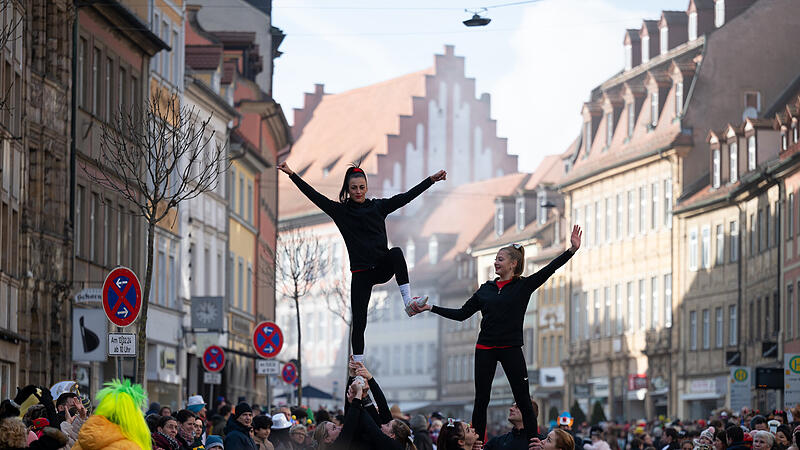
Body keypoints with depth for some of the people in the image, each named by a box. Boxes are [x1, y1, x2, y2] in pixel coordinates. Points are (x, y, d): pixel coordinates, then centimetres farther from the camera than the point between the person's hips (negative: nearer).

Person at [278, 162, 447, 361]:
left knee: (396, 252, -32)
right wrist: (292, 175, -8)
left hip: (382, 269, 1)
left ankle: (408, 301, -34)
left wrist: (431, 180, 2)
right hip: (361, 274, -1)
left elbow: (407, 196, 7)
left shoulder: (378, 206, 9)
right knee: (358, 323, -4)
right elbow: (313, 195, -1)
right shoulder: (341, 211, 4)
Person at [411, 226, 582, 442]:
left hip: (511, 349, -3)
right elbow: (462, 314, 15)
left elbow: (549, 270, -10)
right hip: (485, 349, 3)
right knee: (481, 401, 5)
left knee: (523, 400, -3)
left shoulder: (523, 286, 1)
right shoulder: (486, 289, 11)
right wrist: (431, 308, 11)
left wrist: (572, 250, -23)